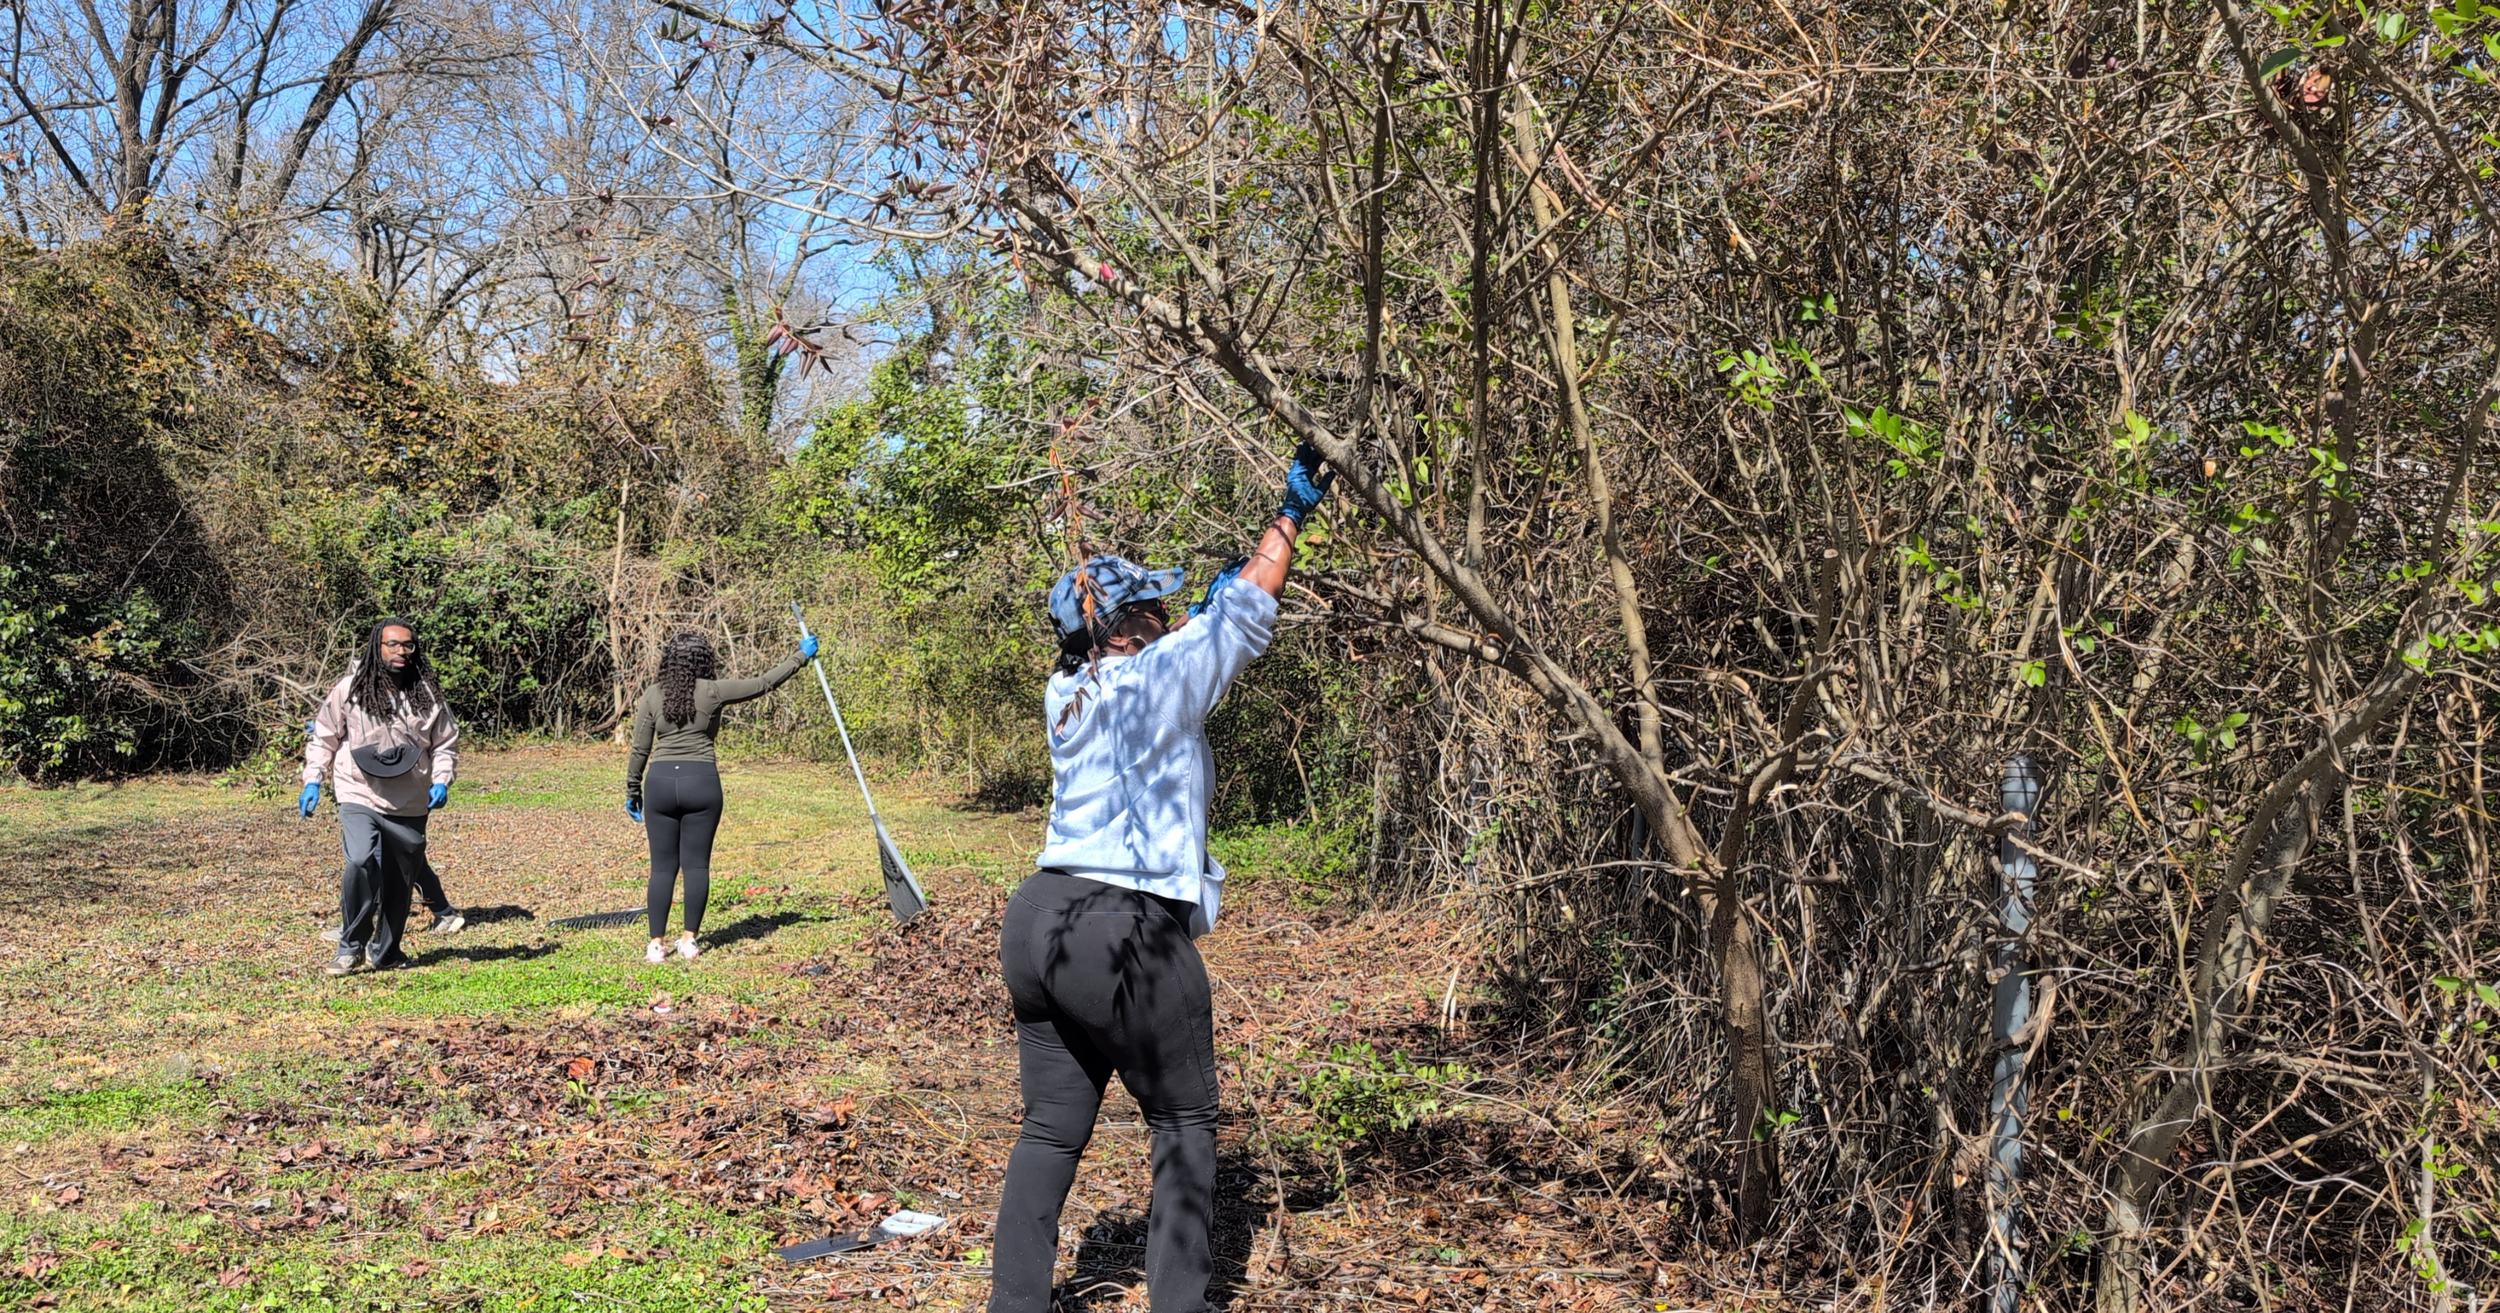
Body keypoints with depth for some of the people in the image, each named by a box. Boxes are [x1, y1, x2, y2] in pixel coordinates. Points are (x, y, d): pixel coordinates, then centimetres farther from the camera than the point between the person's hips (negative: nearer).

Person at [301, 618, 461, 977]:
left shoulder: (428, 694, 2)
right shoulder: (349, 690, -3)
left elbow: (446, 743, 11)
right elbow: (324, 738, 8)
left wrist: (442, 781, -3)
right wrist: (312, 781, 0)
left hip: (410, 807, 3)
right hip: (359, 798, -2)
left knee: (400, 881, 9)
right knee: (362, 862, -24)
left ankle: (384, 951, 28)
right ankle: (351, 946, -6)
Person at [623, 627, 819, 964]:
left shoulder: (652, 695, 3)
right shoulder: (713, 692, -2)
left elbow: (639, 750, 5)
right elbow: (765, 683, 4)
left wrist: (632, 791, 16)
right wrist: (801, 656, 15)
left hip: (660, 782, 1)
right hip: (701, 782, -1)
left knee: (663, 866, 6)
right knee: (696, 864, 7)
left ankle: (657, 944, 6)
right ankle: (689, 939, 10)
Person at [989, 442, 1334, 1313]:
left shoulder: (1069, 694, 12)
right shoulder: (1157, 678, -9)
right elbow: (1244, 618, -1)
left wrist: (1209, 603, 34)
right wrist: (1292, 513, 5)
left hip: (1039, 922, 8)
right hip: (1127, 936, -8)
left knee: (1052, 1128, 14)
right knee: (1184, 1125, 9)